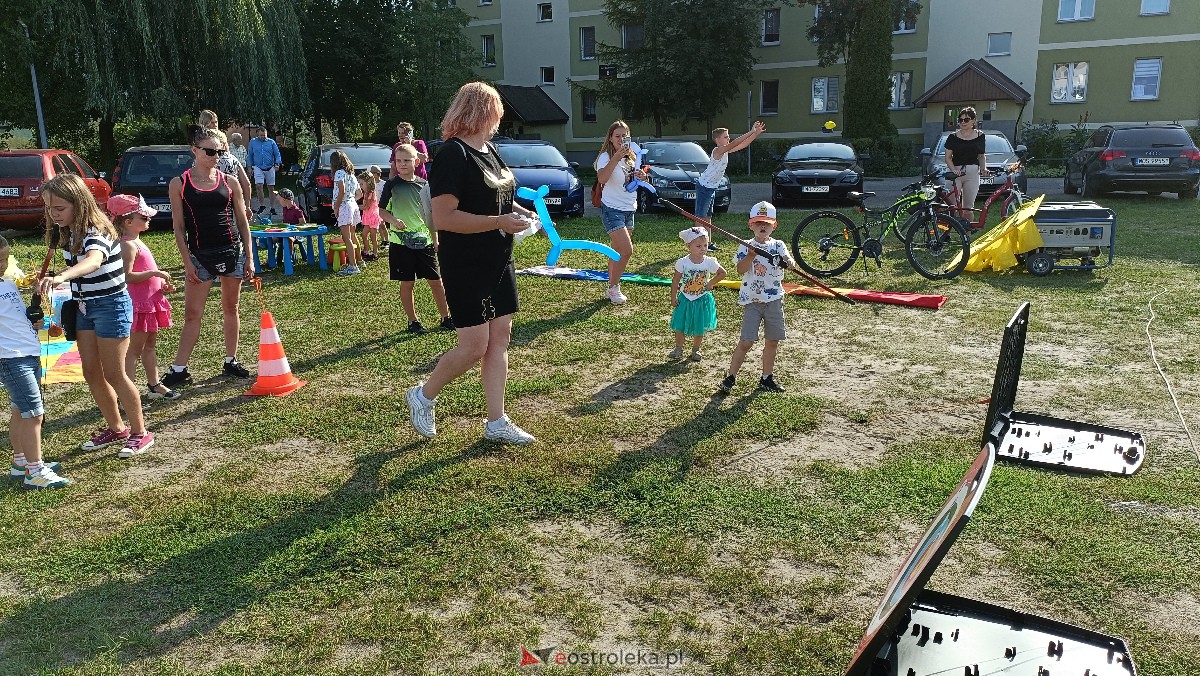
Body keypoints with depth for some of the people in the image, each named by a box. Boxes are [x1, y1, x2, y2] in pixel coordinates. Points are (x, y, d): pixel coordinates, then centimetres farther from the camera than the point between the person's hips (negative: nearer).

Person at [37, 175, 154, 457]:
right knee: (92, 373, 11)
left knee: (113, 374, -2)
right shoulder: (69, 233, 3)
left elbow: (93, 260, -46)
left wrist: (60, 277, -63)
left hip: (111, 305, -8)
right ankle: (115, 428, 26)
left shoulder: (97, 232, -23)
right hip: (84, 306, 8)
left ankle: (140, 432, 12)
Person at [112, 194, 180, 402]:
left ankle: (154, 385, 28)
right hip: (138, 303, -10)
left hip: (150, 301, 10)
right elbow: (127, 276, -25)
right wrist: (154, 273, -24)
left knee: (150, 344, 17)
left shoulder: (137, 243, 15)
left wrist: (161, 285, 13)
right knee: (134, 348, -5)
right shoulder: (128, 245, -17)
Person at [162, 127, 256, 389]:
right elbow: (178, 227, 0)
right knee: (192, 315, -1)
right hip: (200, 255, -2)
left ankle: (230, 362, 22)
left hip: (233, 252, 2)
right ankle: (179, 370, 5)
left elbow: (242, 222, 8)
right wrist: (187, 262, -6)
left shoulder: (229, 182, 5)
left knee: (230, 309, 10)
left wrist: (249, 258, 3)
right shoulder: (179, 184, 0)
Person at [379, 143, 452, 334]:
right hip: (401, 241, -2)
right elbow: (382, 210, 2)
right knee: (407, 283, 4)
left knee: (436, 280, 5)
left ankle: (446, 318, 17)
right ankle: (413, 321, 17)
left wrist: (435, 240, 9)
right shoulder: (392, 185, -3)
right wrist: (393, 220, -19)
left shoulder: (423, 185, 5)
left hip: (424, 241, 3)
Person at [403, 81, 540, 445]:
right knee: (474, 346, -5)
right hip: (466, 268, -9)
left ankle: (496, 422, 18)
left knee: (500, 338, 8)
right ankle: (422, 396, 21)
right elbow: (444, 218, -24)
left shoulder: (488, 150, 12)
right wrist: (500, 221, -24)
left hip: (498, 263, 9)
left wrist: (518, 210, 7)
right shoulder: (453, 155, -17)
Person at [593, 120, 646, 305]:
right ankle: (613, 288, -1)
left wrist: (641, 178, 1)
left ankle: (612, 288, 20)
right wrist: (616, 158, -37)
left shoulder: (631, 157, 12)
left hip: (629, 210, 8)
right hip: (612, 209, -8)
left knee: (618, 252, 11)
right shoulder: (606, 157, -12)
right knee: (627, 250, -16)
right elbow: (601, 178, -32)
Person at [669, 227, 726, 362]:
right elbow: (675, 280, -5)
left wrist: (711, 283, -7)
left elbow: (722, 273, 3)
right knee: (680, 326, 4)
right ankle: (678, 349, 19)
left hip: (702, 300, 0)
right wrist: (673, 297, -5)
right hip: (685, 299, 0)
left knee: (700, 328, 9)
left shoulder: (709, 262, -12)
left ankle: (696, 350, 26)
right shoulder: (682, 262, -14)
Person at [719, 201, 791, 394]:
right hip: (752, 300, -3)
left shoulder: (778, 246, 4)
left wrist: (787, 262, -37)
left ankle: (766, 378, 23)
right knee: (746, 341, -7)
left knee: (772, 341, 9)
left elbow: (789, 261, -15)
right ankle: (730, 377, 4)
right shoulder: (746, 247, -2)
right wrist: (752, 254, -31)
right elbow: (741, 270, -17)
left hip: (774, 299, 3)